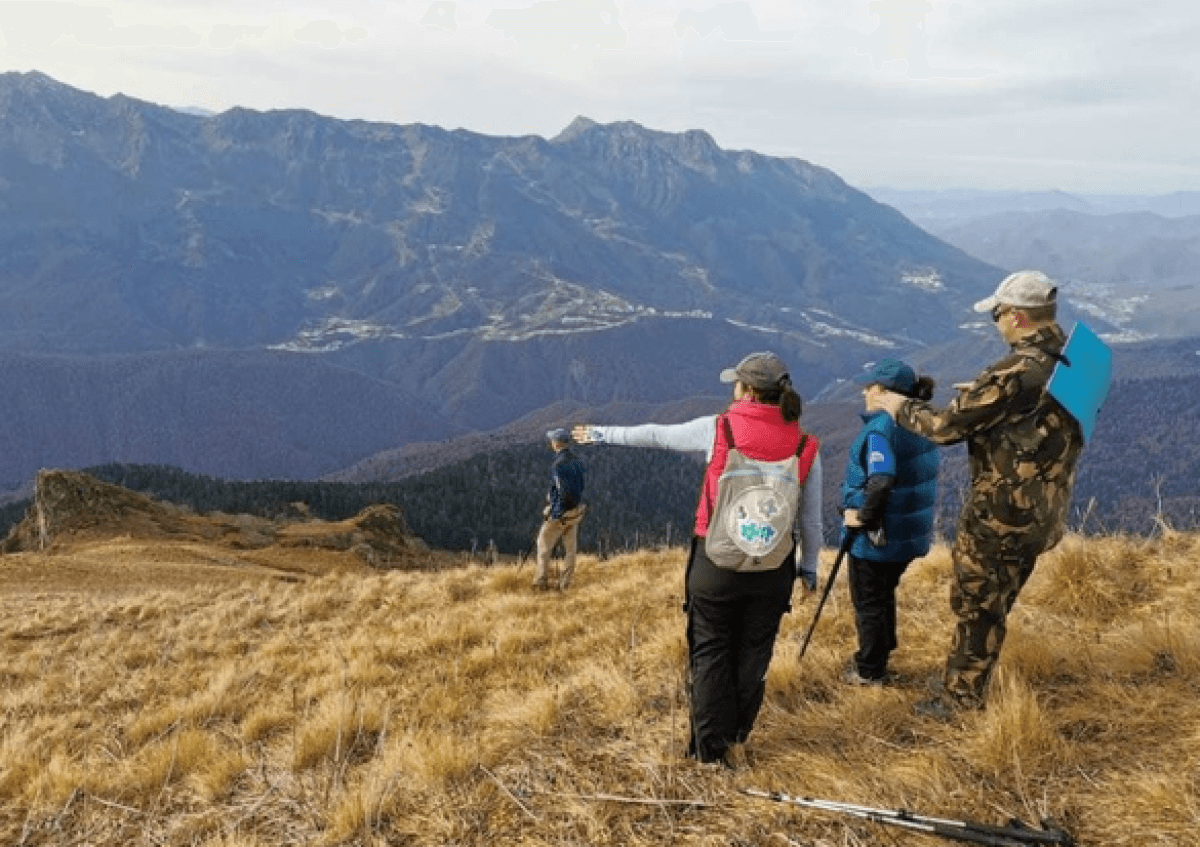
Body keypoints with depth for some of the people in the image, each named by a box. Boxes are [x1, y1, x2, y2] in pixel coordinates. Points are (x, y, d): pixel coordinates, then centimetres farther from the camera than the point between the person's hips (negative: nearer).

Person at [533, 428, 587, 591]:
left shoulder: (558, 465, -23)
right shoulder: (577, 462, 2)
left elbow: (564, 492, -27)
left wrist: (556, 512, -18)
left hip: (560, 514, -7)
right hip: (576, 511, 7)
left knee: (544, 544, 10)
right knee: (570, 548, 12)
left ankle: (540, 582, 16)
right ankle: (565, 584, 19)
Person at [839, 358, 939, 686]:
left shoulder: (881, 429, -24)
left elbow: (881, 483, -36)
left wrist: (864, 517, -22)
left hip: (875, 536, -8)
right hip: (908, 533, 8)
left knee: (869, 603, 9)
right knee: (883, 597, 24)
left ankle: (869, 672, 21)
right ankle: (878, 658, 38)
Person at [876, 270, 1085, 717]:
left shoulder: (1016, 372, -24)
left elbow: (947, 426, -19)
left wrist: (901, 407, -2)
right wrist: (980, 394, 19)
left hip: (1000, 512, -8)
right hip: (1044, 512, 8)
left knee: (975, 607, 7)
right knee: (994, 605, 21)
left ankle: (961, 700, 18)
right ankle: (968, 688, 33)